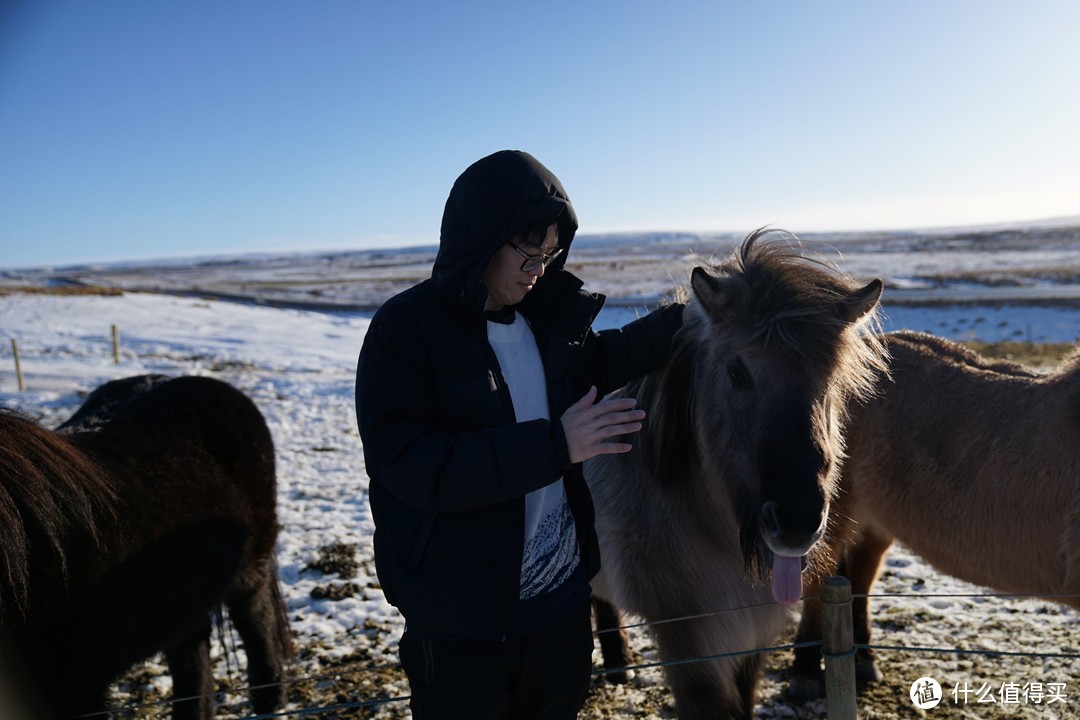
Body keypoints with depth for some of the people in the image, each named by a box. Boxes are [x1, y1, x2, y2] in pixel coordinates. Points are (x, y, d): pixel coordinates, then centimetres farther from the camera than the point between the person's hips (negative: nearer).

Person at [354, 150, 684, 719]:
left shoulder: (543, 318, 1)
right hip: (460, 617, -6)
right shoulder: (405, 329, -17)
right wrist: (553, 444, -30)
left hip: (563, 594, 6)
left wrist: (684, 320, 11)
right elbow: (408, 464, -26)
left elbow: (598, 361, 22)